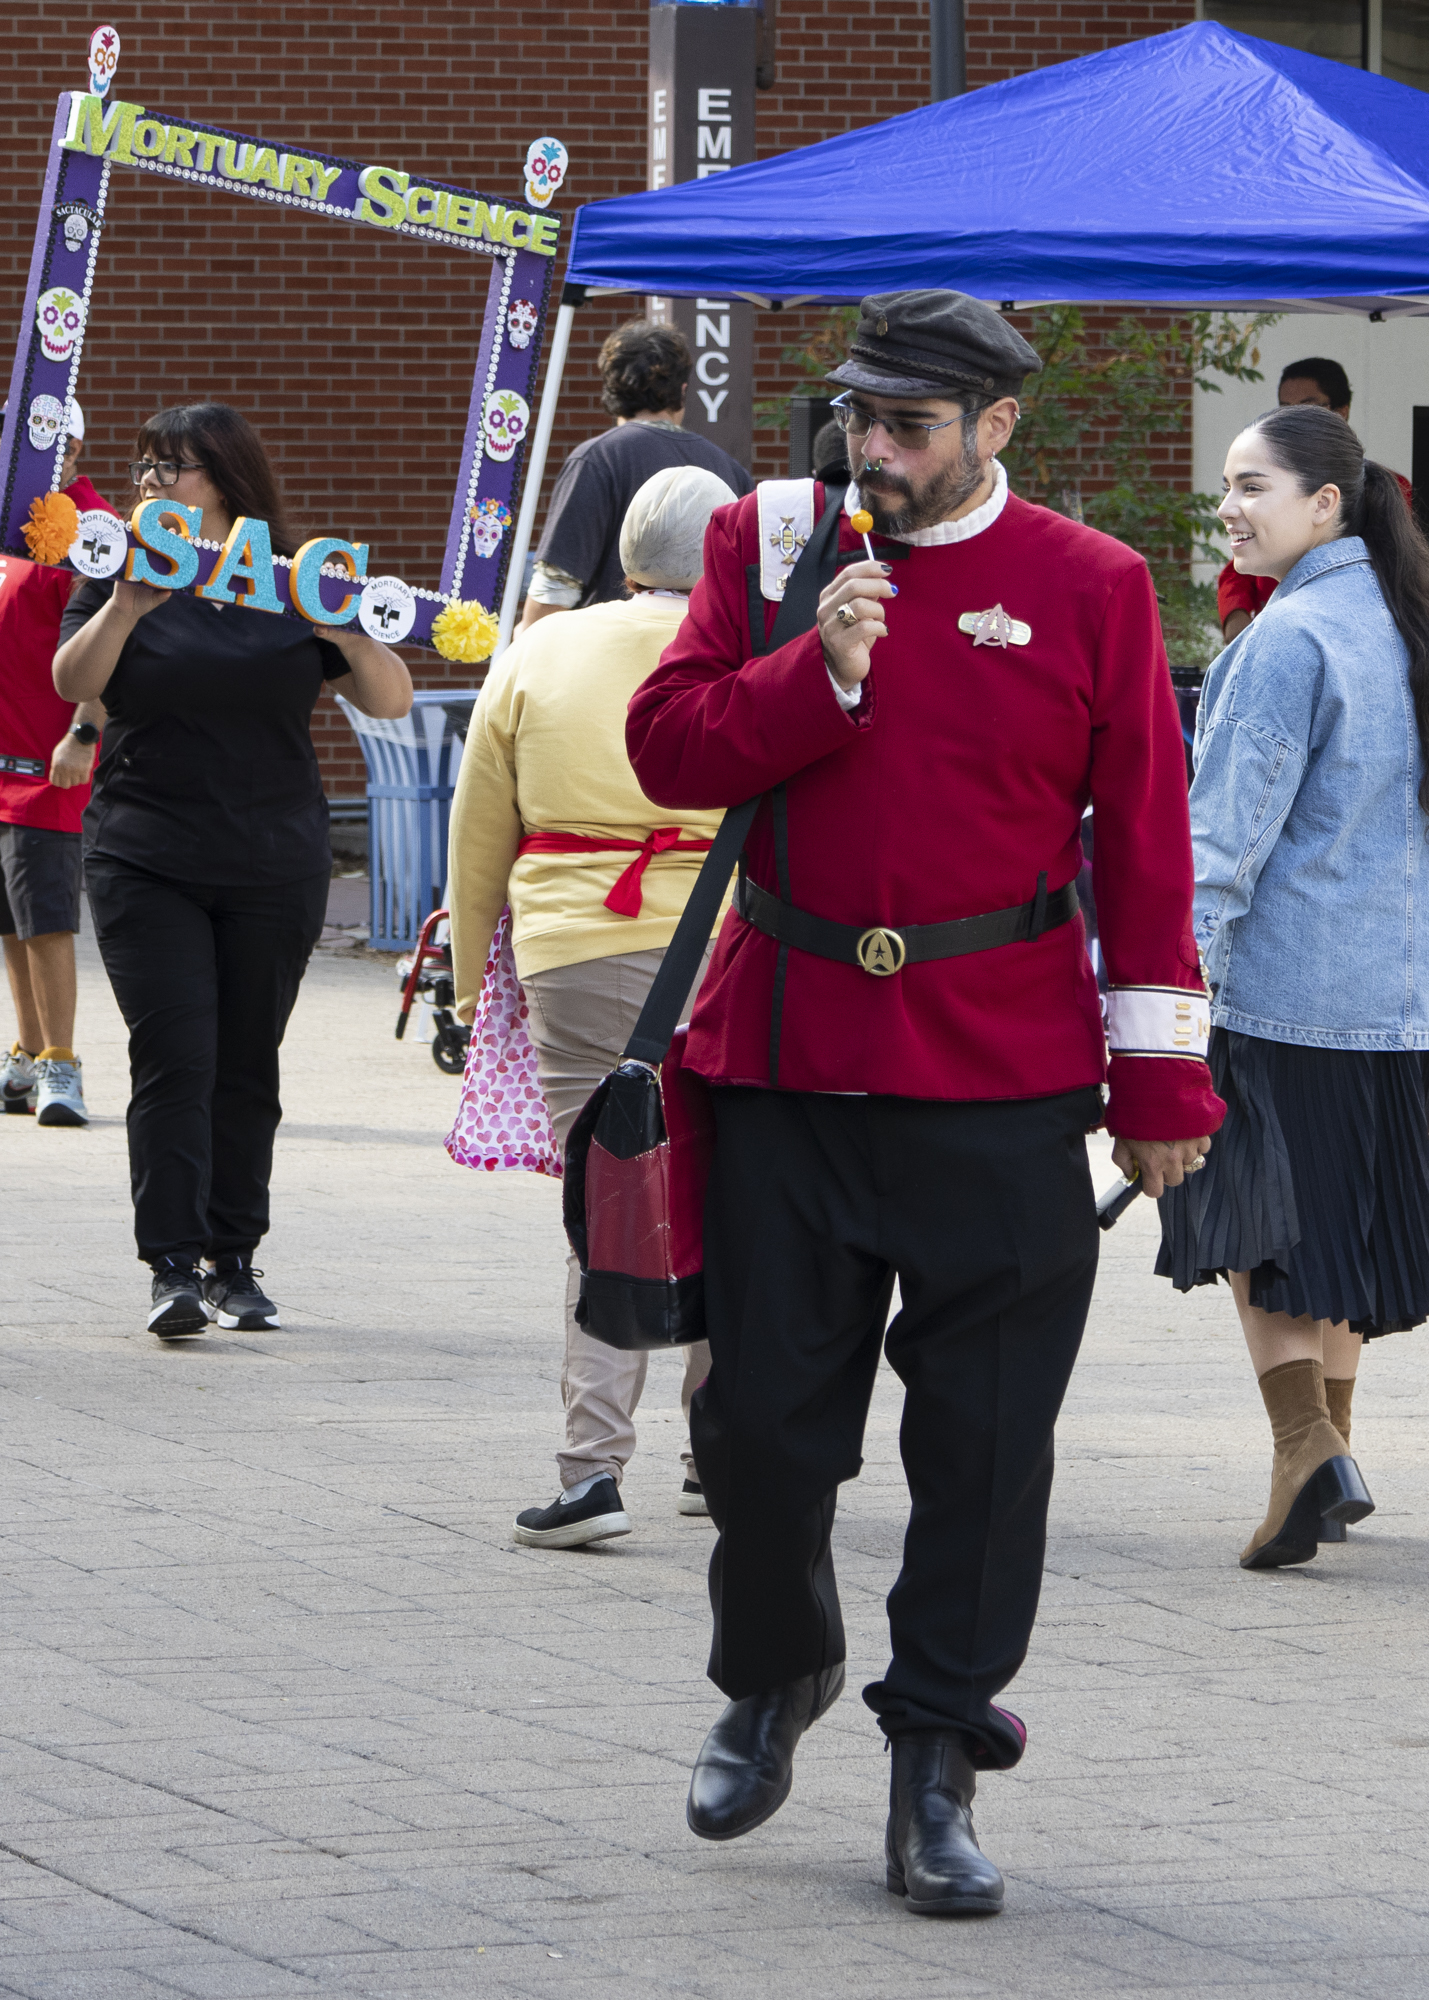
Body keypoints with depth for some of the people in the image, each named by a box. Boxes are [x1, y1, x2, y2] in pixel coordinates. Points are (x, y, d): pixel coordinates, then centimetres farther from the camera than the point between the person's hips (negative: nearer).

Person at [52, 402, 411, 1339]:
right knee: (174, 1058, -11)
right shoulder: (124, 575, 5)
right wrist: (125, 608, -28)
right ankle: (174, 1268, -12)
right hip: (148, 865, -1)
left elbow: (392, 701, -1)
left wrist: (351, 637, -21)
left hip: (277, 868, 1)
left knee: (248, 1068, 6)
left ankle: (236, 1262, 15)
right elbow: (73, 682, -11)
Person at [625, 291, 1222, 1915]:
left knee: (983, 1432, 0)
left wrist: (1158, 1080, 0)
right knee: (762, 1410, 6)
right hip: (787, 1051, 2)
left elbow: (1146, 840, 2)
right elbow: (668, 748, -1)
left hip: (1003, 1075, -1)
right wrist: (818, 671, -17)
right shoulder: (768, 546, 5)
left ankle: (937, 1765, 9)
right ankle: (774, 1673, 32)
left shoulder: (1090, 589, 0)